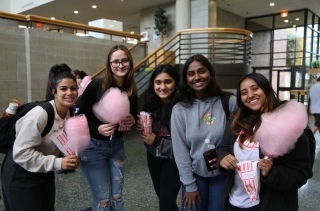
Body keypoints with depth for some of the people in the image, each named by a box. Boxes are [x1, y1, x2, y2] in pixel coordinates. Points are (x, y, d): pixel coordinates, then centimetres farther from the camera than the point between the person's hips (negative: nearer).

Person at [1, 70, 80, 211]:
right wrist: (58, 163, -32)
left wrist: (72, 157, -10)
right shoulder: (39, 114, -30)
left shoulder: (73, 114, -7)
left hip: (45, 171, 7)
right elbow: (21, 153, -29)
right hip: (20, 174, -7)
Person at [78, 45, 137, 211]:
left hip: (117, 146, 5)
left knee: (117, 197, 12)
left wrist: (132, 121, -12)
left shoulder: (131, 91, -2)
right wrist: (97, 129, -28)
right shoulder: (96, 86, -16)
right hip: (93, 147, -4)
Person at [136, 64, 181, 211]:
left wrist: (157, 141, -23)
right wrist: (141, 129, -15)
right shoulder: (150, 103, -6)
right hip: (154, 156, 6)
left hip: (173, 159, -5)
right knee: (161, 195, 22)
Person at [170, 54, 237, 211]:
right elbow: (180, 151, -7)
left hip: (222, 175, 0)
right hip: (195, 175, 0)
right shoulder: (180, 110, -10)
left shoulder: (229, 102, -10)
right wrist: (189, 185, -6)